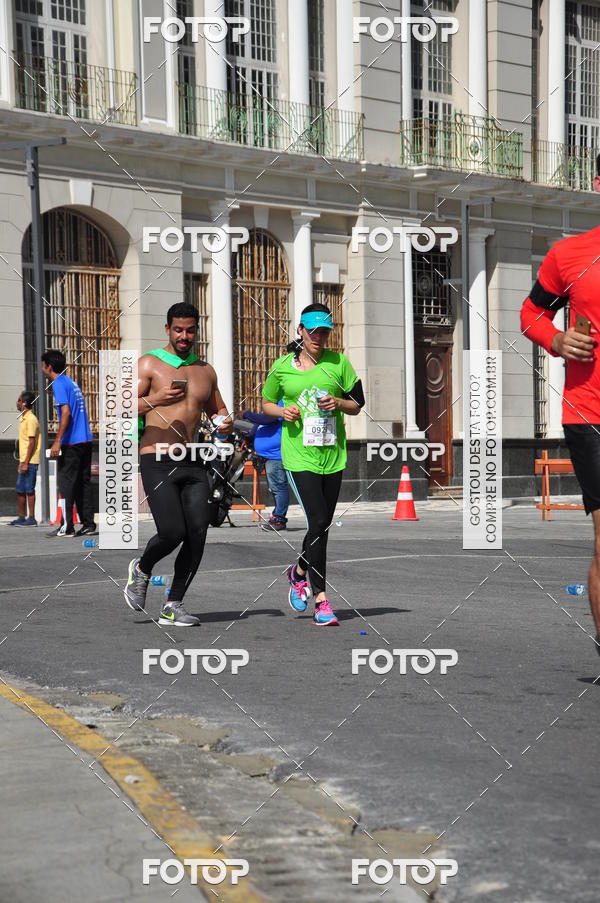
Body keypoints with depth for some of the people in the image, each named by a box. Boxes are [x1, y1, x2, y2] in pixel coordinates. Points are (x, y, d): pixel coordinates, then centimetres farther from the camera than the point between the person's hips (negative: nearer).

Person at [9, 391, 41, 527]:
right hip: (24, 461, 10)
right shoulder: (23, 418, 17)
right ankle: (22, 517, 18)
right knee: (20, 490, 12)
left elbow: (32, 442, -18)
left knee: (29, 489, -6)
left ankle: (31, 519, -2)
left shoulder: (31, 419, -13)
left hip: (30, 461, -10)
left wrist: (26, 463, -21)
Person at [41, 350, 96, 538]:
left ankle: (66, 527, -4)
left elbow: (66, 412, -19)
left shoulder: (59, 384, -7)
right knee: (83, 483, 10)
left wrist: (57, 441, -20)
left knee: (66, 483, -4)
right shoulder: (71, 382, 20)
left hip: (71, 443, -8)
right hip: (85, 440, 8)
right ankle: (88, 524, 9)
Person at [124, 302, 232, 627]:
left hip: (192, 464, 5)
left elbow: (217, 409, 29)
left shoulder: (205, 371, 17)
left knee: (198, 533, -6)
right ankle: (141, 569, 17)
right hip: (157, 462, -5)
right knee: (173, 532, -16)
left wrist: (225, 422, 5)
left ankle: (173, 606, 5)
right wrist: (153, 400, -24)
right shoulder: (149, 364, 0)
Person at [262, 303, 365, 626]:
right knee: (318, 522, -14)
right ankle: (320, 599, -7)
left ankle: (300, 572, 38)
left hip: (333, 454, 3)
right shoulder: (282, 367, 2)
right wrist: (283, 412, -6)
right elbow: (266, 403, 15)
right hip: (299, 454, -3)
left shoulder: (339, 362, 5)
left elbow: (357, 405, 11)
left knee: (322, 525, 10)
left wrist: (339, 403, -10)